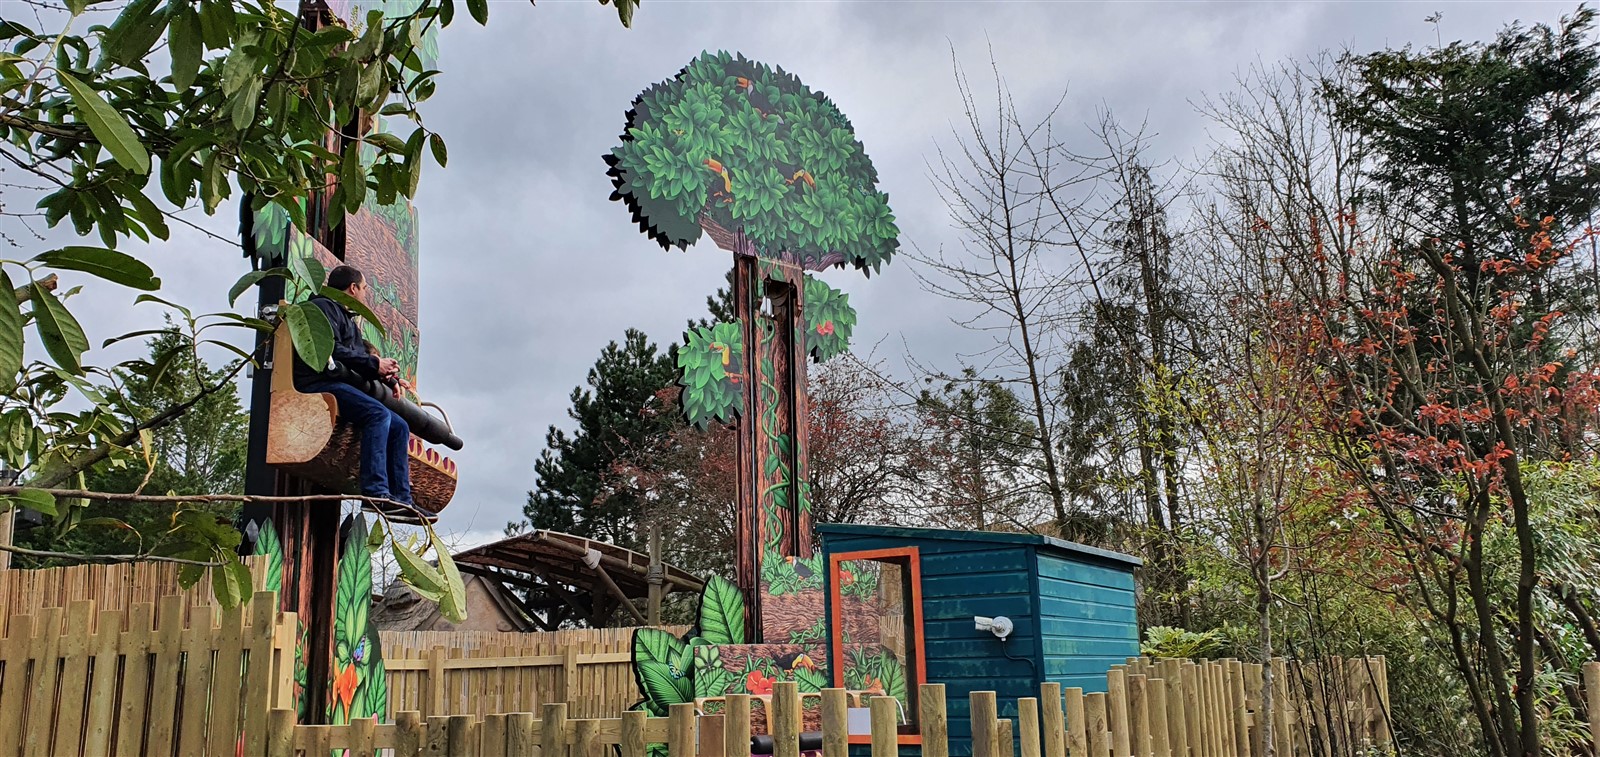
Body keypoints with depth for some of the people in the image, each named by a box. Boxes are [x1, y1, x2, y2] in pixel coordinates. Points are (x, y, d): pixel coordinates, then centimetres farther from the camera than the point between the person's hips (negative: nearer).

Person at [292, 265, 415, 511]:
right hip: (319, 384, -10)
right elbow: (331, 350, -15)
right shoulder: (323, 306, 2)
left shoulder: (348, 320, 31)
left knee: (399, 426, 1)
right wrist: (375, 363, -10)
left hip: (344, 387, 10)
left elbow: (358, 359, 23)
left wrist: (382, 372, 1)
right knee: (378, 414, -29)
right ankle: (376, 491, -37)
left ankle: (401, 498, -5)